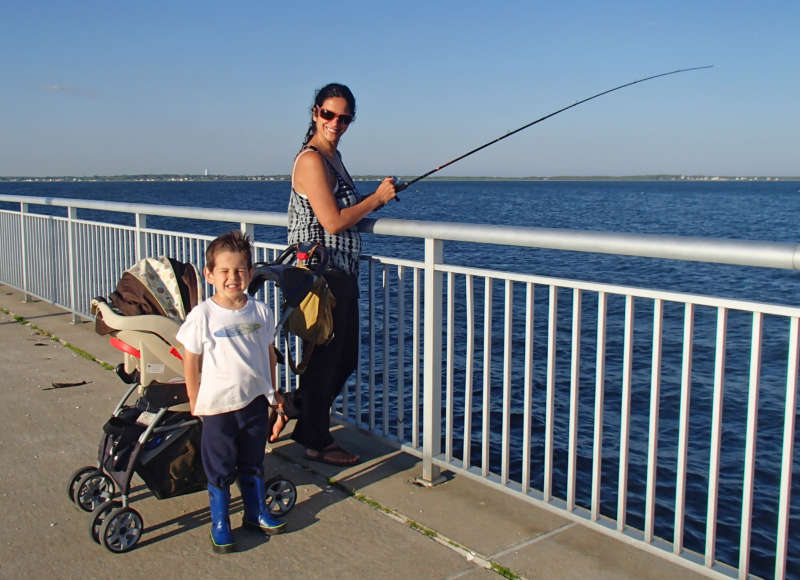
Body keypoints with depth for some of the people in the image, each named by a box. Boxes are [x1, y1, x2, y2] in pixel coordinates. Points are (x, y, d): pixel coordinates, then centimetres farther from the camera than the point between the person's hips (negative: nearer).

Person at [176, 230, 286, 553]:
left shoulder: (260, 311, -1)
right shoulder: (202, 315, -11)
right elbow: (191, 361, -5)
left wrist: (272, 390, 13)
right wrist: (195, 402, -3)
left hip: (255, 400, 3)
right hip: (218, 405, -3)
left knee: (253, 463, 18)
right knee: (219, 469, 7)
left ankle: (256, 512, 35)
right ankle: (219, 524, 23)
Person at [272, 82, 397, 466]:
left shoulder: (333, 156, 15)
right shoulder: (311, 160, -15)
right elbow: (333, 222, -20)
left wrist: (373, 201, 11)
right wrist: (377, 197, -10)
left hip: (341, 275, 10)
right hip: (321, 275, -10)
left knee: (345, 359, 17)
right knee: (324, 359, 3)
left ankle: (291, 407, 33)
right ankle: (317, 442, 19)